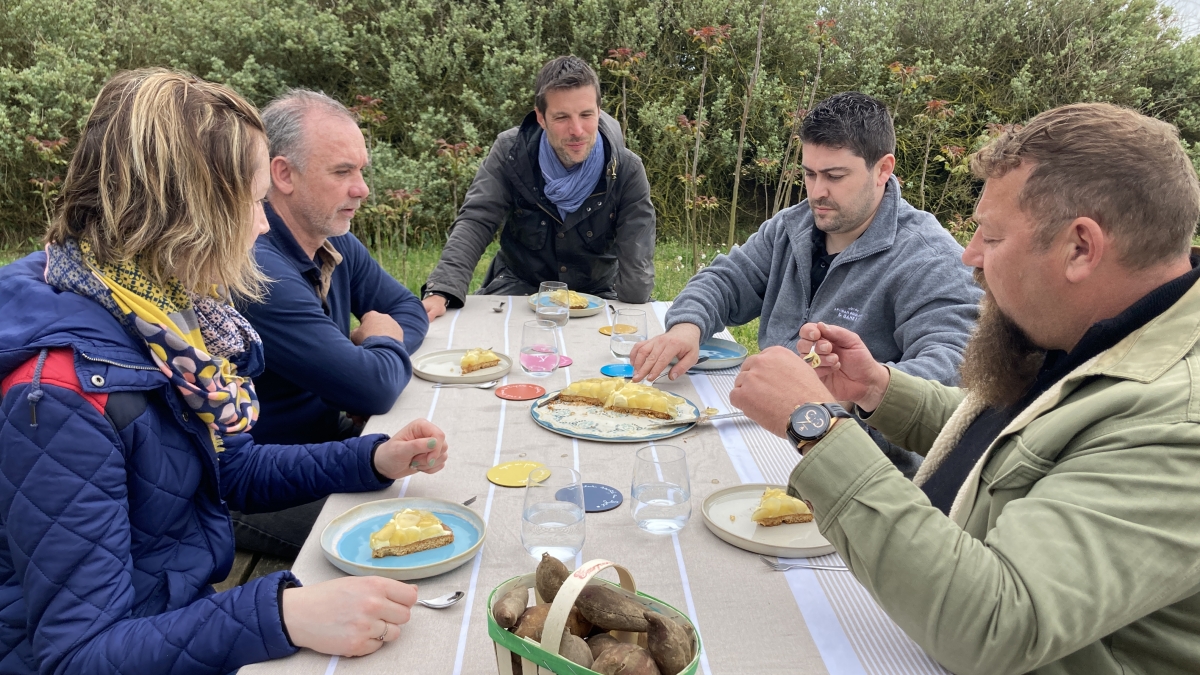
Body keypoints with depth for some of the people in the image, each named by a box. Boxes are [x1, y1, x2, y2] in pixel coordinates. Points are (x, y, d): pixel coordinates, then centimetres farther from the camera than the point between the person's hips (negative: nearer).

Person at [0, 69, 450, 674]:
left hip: (190, 617, 7)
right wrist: (284, 617, -38)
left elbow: (231, 470, 12)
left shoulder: (171, 308, -3)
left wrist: (374, 460, 0)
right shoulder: (63, 392, -29)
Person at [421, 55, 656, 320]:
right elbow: (475, 223, -19)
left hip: (596, 293, 0)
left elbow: (636, 268, -17)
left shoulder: (627, 170, -17)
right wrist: (440, 293, -34)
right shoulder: (510, 151, -15)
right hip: (518, 285, 0)